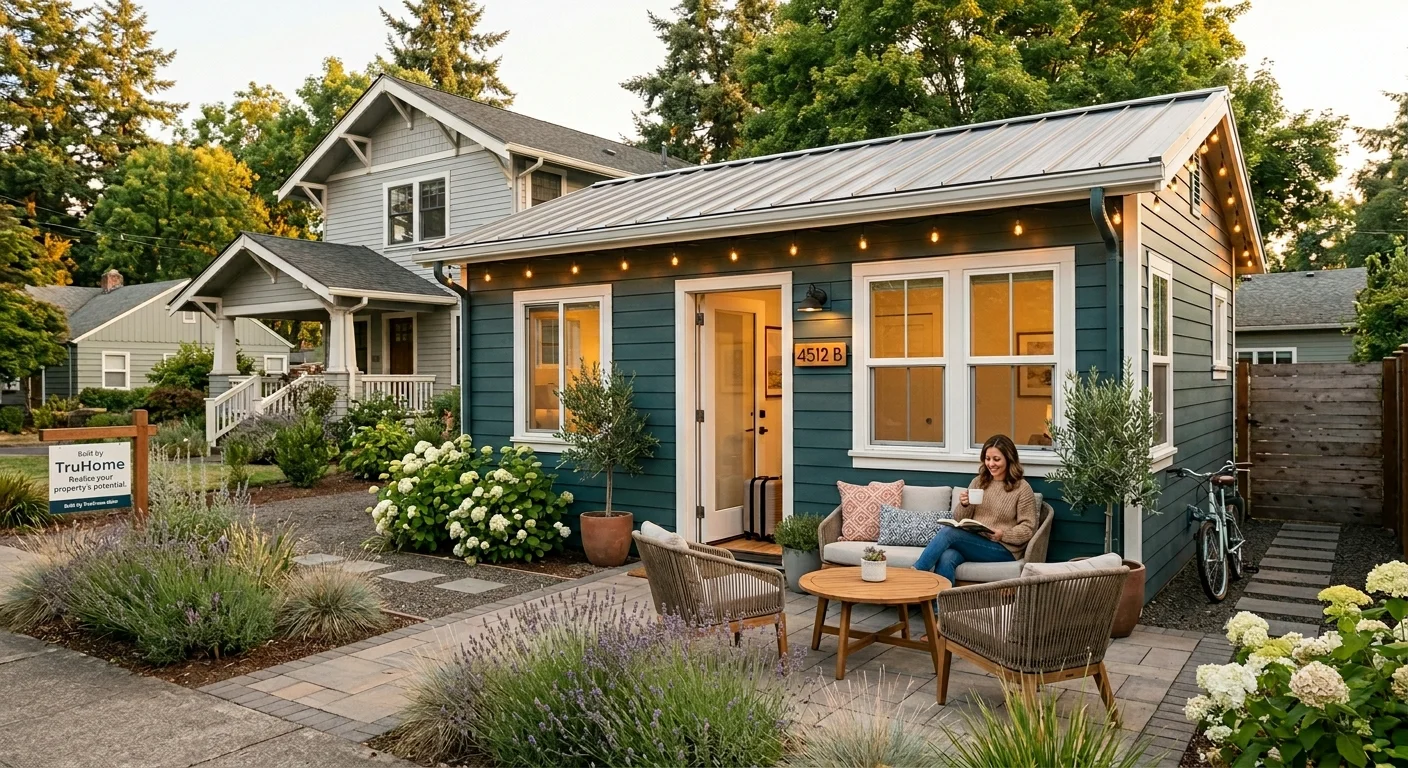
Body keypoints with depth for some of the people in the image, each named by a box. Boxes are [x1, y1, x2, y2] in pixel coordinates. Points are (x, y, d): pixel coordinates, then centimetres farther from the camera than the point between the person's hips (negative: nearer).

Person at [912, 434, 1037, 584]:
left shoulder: (1022, 488, 0)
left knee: (948, 532, -27)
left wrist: (1003, 535, -21)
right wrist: (963, 505, -10)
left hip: (1003, 549, -4)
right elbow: (959, 520, 12)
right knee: (946, 558, -32)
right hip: (972, 543, 4)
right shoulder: (978, 482, 13)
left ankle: (915, 572, -18)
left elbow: (1028, 529, -3)